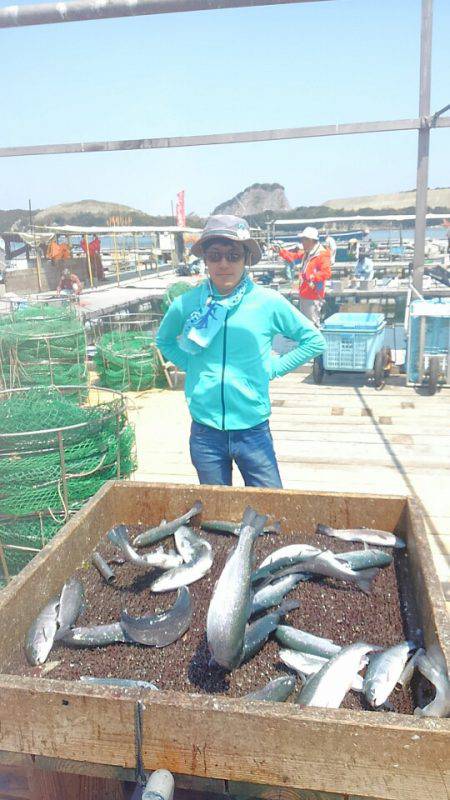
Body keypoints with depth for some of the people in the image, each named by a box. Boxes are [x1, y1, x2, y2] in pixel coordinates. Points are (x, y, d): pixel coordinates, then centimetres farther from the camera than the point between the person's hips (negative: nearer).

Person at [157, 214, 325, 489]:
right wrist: (191, 365, 2)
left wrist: (273, 368, -3)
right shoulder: (187, 303, -4)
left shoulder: (269, 302, -8)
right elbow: (164, 340, 17)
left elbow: (314, 340, 4)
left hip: (253, 429, -1)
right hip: (205, 432, 2)